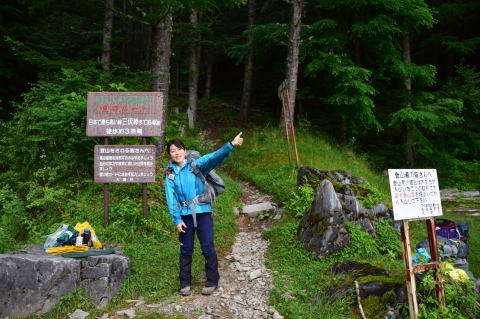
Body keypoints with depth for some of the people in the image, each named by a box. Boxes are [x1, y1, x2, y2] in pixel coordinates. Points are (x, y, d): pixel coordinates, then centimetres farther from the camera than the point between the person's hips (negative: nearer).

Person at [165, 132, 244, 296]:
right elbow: (171, 198, 1)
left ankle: (212, 281, 18)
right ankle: (185, 283, 26)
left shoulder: (196, 165, -1)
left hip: (203, 211, -2)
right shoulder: (170, 174, 6)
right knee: (186, 250, 11)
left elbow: (214, 157, -16)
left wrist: (230, 145, -32)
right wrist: (177, 220, -7)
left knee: (208, 249, 1)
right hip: (184, 215, 2)